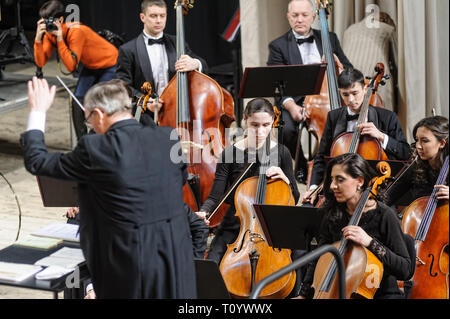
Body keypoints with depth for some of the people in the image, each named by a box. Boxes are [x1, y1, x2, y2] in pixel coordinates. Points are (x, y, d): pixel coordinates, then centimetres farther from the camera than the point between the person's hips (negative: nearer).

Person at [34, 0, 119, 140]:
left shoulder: (76, 32, -34)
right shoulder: (49, 34, -12)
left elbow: (71, 66, -37)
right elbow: (40, 62, -17)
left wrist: (60, 39, -41)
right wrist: (38, 38, -30)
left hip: (109, 64, -7)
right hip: (89, 65, 7)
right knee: (77, 103, 1)